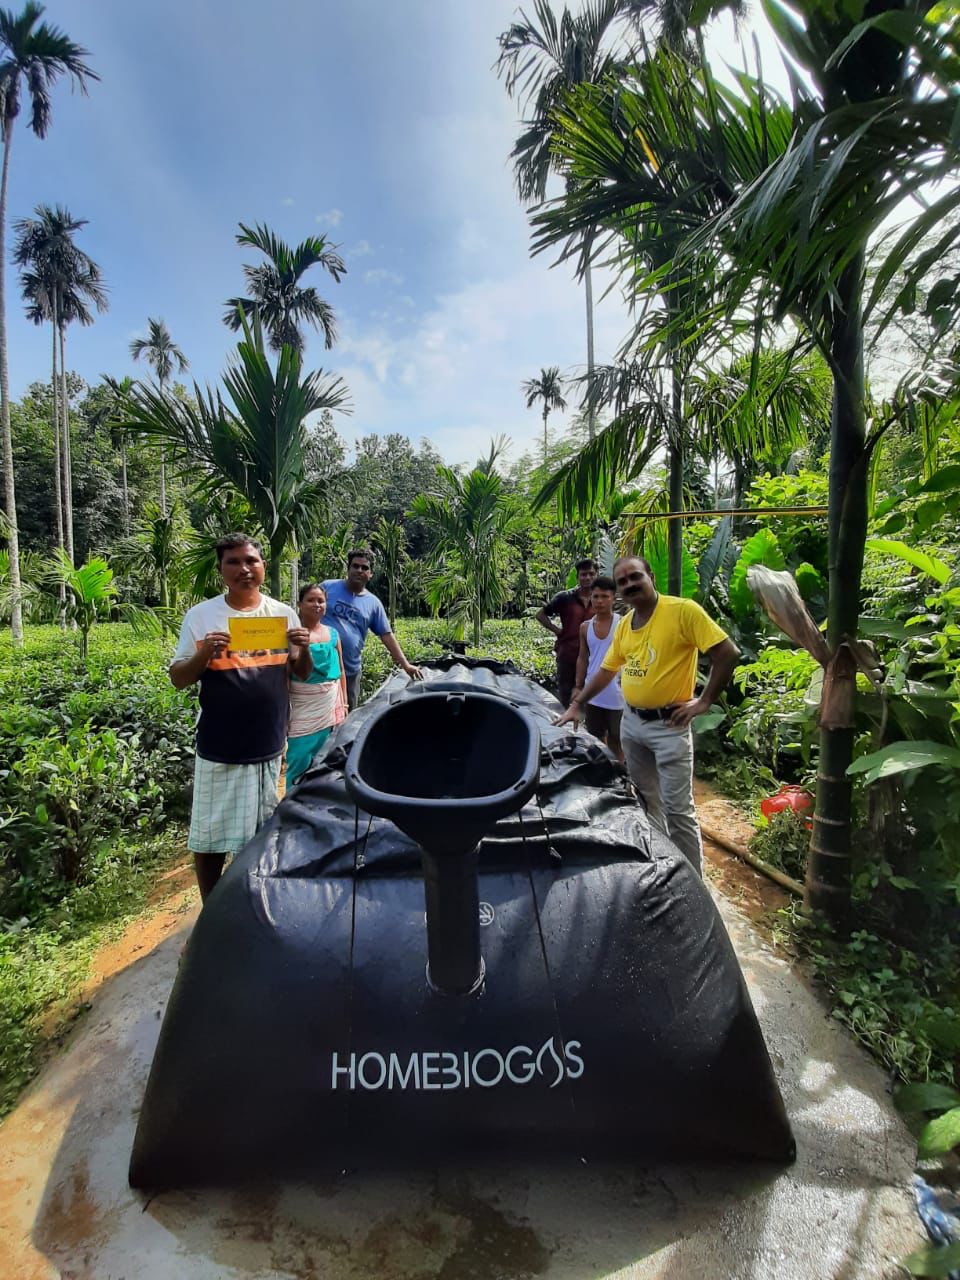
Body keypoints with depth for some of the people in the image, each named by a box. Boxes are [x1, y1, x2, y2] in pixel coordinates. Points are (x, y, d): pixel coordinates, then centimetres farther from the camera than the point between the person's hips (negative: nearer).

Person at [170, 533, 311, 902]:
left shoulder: (284, 614, 1)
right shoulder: (200, 616, -4)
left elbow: (301, 673, 9)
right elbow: (178, 679, -1)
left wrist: (304, 649, -13)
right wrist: (203, 654, -21)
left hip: (268, 746, 2)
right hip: (217, 749, -2)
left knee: (260, 836, 16)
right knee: (208, 837, 9)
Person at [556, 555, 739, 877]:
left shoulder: (684, 610, -15)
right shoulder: (624, 624, 7)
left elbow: (728, 653, -16)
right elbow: (606, 670, 18)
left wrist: (704, 702, -14)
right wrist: (576, 705, 17)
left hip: (668, 725, -7)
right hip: (630, 722, 7)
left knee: (677, 808, -1)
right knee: (644, 800, 19)